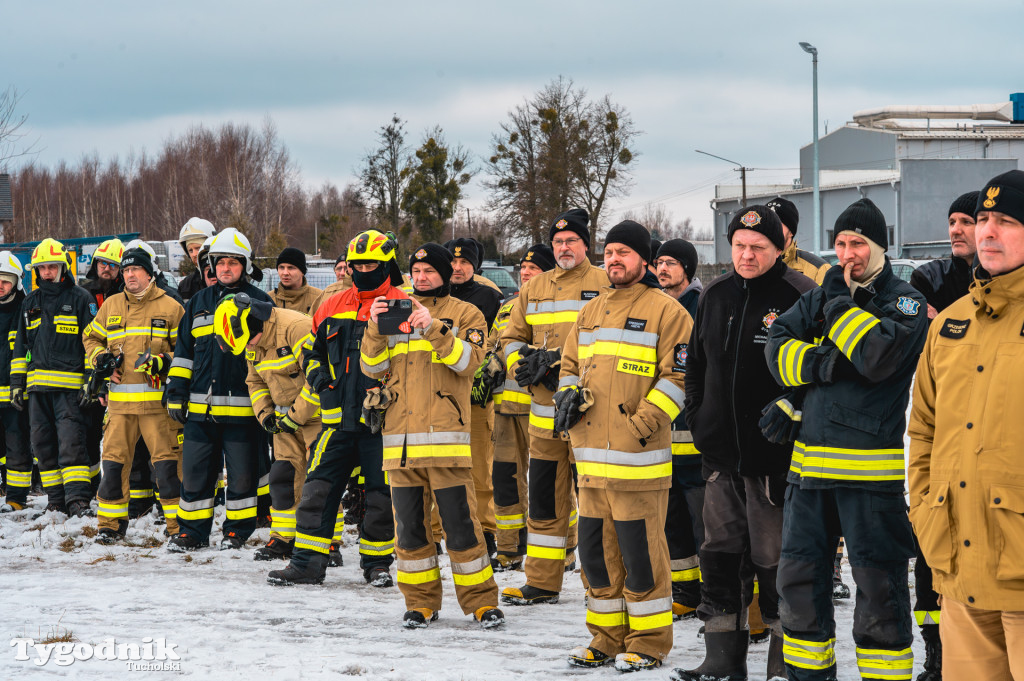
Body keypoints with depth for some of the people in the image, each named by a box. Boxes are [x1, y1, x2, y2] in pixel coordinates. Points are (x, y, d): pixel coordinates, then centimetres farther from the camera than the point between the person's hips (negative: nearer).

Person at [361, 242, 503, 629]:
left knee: (459, 521, -6)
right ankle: (421, 602, 16)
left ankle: (481, 601, 3)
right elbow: (373, 366, 8)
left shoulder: (465, 315, 6)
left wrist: (433, 328, -21)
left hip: (445, 435, -4)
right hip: (401, 437, 4)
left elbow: (467, 361, -10)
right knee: (409, 524, 6)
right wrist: (375, 328, -9)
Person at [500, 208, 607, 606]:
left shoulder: (606, 285, -1)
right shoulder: (534, 289, 16)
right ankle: (542, 583, 17)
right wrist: (522, 366, -1)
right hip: (545, 410, 6)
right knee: (544, 495, 10)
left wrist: (556, 360, -16)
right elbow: (512, 338, 21)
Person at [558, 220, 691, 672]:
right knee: (597, 548, 11)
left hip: (637, 457, -7)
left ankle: (648, 642, 5)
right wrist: (568, 394, 4)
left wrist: (643, 422, -17)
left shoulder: (665, 311, -4)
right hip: (591, 456, 7)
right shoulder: (591, 312, 17)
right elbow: (570, 363, 25)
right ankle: (608, 638, 22)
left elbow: (677, 376, -9)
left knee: (640, 551, -5)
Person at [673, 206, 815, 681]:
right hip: (720, 450, 7)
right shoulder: (715, 296, 11)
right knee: (720, 552, 11)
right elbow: (697, 362, 21)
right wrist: (698, 420, 13)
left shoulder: (797, 296, -9)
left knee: (775, 558, 0)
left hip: (773, 453, -6)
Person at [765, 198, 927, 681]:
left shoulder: (904, 301, -1)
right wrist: (822, 363, -13)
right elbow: (777, 348, 3)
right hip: (811, 457, 6)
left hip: (871, 465, -5)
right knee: (800, 573, 12)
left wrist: (841, 303, -10)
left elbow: (880, 355, -18)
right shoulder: (818, 297, 14)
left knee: (878, 583, -2)